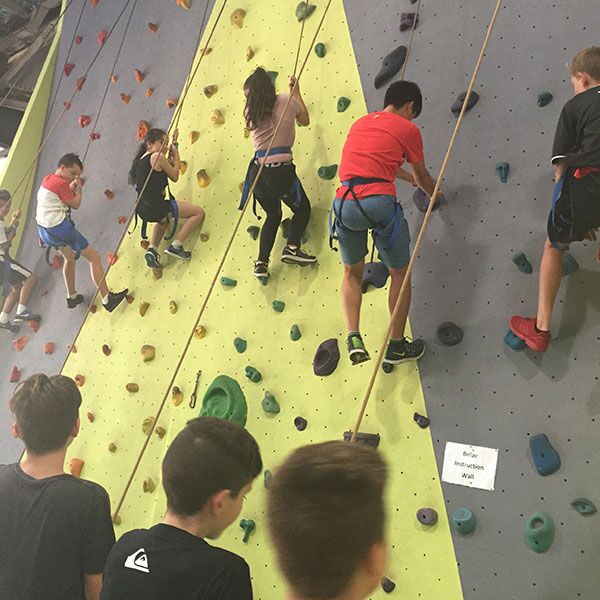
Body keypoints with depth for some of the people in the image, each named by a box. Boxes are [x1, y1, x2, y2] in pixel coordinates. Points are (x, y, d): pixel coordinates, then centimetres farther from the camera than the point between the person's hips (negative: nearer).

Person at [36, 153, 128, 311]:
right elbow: (75, 204, -11)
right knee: (94, 257, -5)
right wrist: (79, 187, 1)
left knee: (70, 258, 31)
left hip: (44, 229, 10)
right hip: (59, 228, -10)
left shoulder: (47, 178, 9)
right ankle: (107, 299, -7)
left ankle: (72, 297, 41)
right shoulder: (60, 183, -18)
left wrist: (73, 186, 5)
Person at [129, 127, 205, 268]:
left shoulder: (141, 159, 18)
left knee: (165, 219, 44)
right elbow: (174, 176, 1)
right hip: (155, 206, -9)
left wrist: (174, 145, 20)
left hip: (143, 209, 9)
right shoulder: (157, 156, -8)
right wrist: (176, 152, 10)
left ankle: (152, 249, 24)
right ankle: (175, 245, -6)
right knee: (198, 212, 1)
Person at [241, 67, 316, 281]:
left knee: (273, 214, 23)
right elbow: (304, 120, 20)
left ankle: (261, 262, 14)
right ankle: (292, 247, -3)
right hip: (281, 169, -4)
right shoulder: (286, 101, 2)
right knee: (302, 208, 19)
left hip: (258, 170, 4)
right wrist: (296, 92, 31)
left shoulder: (250, 111, 7)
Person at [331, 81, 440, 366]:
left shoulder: (360, 122, 25)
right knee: (400, 273, 15)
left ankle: (353, 338, 8)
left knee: (352, 272, 23)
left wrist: (407, 177, 56)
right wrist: (434, 194, 43)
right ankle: (397, 345, 21)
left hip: (344, 202, 5)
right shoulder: (407, 128, 9)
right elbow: (422, 176, 21)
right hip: (379, 203, -5)